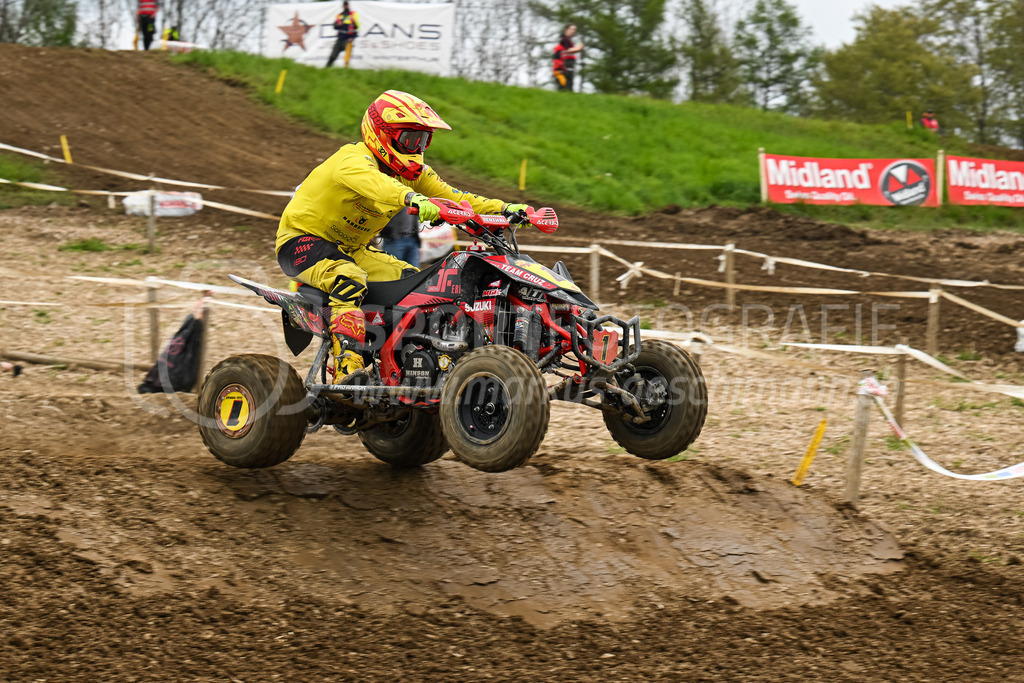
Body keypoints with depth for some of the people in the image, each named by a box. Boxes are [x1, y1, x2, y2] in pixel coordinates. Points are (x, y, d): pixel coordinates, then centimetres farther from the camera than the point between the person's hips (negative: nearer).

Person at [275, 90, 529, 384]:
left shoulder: (413, 171, 3)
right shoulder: (354, 160, -25)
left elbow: (450, 196, 3)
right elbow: (373, 182, -48)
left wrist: (501, 208, -11)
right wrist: (411, 198, -68)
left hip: (351, 248, 9)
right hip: (303, 240, -9)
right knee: (350, 280, -36)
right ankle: (347, 365, -46)